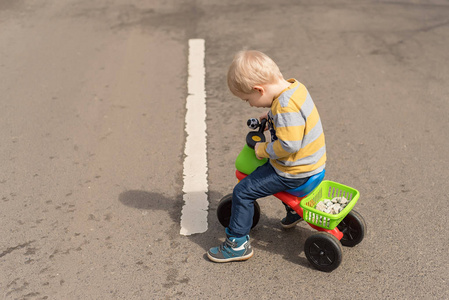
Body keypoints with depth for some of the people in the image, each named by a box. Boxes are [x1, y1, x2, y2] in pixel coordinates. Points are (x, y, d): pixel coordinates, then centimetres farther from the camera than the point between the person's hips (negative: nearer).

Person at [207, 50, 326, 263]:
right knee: (271, 170, 37)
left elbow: (289, 145, -34)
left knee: (243, 191, -6)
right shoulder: (294, 86, 0)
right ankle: (294, 210, 50)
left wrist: (262, 150, -20)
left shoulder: (285, 107, -30)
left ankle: (238, 244, 4)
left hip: (295, 171, -10)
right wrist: (270, 117, 8)